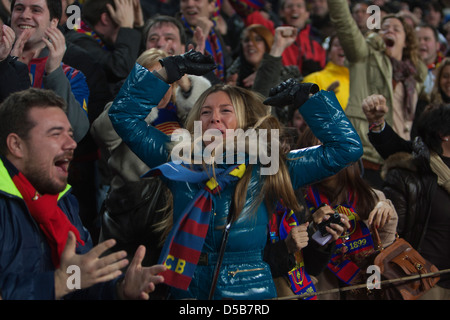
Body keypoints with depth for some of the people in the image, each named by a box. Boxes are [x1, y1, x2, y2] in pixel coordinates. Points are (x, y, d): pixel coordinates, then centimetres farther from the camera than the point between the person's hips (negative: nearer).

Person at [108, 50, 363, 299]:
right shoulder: (179, 164, 8)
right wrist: (168, 71, 7)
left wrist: (307, 97, 6)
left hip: (252, 293, 0)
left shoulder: (268, 170, 6)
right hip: (185, 292, 0)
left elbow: (347, 147, 7)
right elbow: (124, 115, 11)